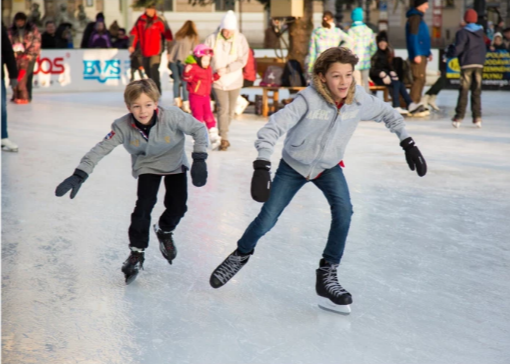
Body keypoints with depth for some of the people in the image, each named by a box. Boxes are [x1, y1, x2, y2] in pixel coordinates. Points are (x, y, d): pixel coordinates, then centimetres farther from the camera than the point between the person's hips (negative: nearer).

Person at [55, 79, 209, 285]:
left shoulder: (172, 117, -35)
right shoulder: (123, 127, -30)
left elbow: (199, 129, -22)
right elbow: (101, 149, -29)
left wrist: (199, 160, -27)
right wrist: (79, 175, -38)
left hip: (175, 164, 0)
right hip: (147, 166, 0)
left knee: (177, 206, -5)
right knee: (144, 206, -15)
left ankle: (165, 231, 30)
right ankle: (137, 253, 1)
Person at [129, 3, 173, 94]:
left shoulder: (160, 21, -10)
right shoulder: (141, 20, 3)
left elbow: (168, 36, -8)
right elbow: (135, 32, 10)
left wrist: (169, 51, -9)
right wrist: (132, 45, -1)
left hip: (156, 52, -6)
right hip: (144, 52, 6)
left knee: (154, 71, -17)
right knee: (148, 72, 14)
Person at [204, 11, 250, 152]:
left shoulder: (240, 39, -7)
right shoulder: (212, 39, -8)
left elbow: (242, 60, -9)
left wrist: (226, 69, -19)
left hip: (234, 80, 2)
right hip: (218, 81, -2)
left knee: (231, 110, 11)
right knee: (223, 108, -11)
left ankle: (223, 134, 29)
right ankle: (224, 139, -8)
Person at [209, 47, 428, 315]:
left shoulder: (359, 99, -20)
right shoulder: (309, 100, -32)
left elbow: (387, 114, 1)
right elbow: (272, 128, -37)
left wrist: (408, 143, -4)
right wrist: (262, 167, -48)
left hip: (328, 167, 3)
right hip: (293, 166, -2)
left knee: (343, 210, -22)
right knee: (266, 220, 0)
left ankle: (327, 276, -8)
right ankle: (241, 255, 33)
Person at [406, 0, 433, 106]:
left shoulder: (419, 17, 20)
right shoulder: (415, 17, -11)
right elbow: (413, 37, -18)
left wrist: (428, 52, 25)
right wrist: (416, 54, -23)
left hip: (422, 54, 10)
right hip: (418, 55, -10)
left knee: (420, 80, 11)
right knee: (419, 79, -13)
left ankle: (415, 104, 15)